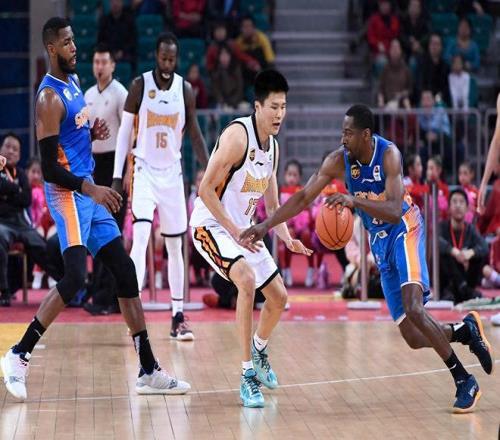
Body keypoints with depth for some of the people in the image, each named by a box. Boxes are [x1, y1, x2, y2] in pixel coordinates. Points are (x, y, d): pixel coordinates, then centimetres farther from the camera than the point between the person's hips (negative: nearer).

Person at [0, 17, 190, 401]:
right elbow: (49, 167, -18)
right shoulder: (50, 97, -16)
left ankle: (149, 371, 10)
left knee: (126, 272, 7)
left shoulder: (74, 81, 13)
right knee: (75, 277, -22)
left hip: (88, 191, 9)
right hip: (67, 193, -9)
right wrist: (90, 189, -27)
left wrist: (94, 133, 8)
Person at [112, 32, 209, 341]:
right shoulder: (140, 86, -6)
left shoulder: (186, 90, 0)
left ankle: (178, 317, 13)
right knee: (141, 236, -18)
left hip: (172, 173, 3)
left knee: (175, 245, 7)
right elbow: (125, 130, -2)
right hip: (145, 170, -3)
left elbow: (195, 134, 6)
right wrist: (117, 175, -5)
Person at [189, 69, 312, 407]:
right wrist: (234, 230, -25)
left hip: (243, 228, 9)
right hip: (211, 225, -9)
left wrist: (288, 239, -2)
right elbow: (206, 188, -23)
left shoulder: (273, 146, 5)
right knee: (247, 279, -32)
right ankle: (248, 375, -28)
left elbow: (272, 205, 14)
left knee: (279, 297, 12)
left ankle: (259, 351, 43)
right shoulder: (238, 135, -21)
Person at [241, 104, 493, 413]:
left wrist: (354, 201, -45)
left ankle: (465, 382, -16)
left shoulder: (388, 154, -22)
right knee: (413, 337, -1)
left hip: (404, 229, -5)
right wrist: (266, 225, -11)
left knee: (414, 309, -27)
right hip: (379, 240, 5)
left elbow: (395, 212, -32)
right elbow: (303, 198, -2)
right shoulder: (339, 161, -9)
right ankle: (466, 330, 26)